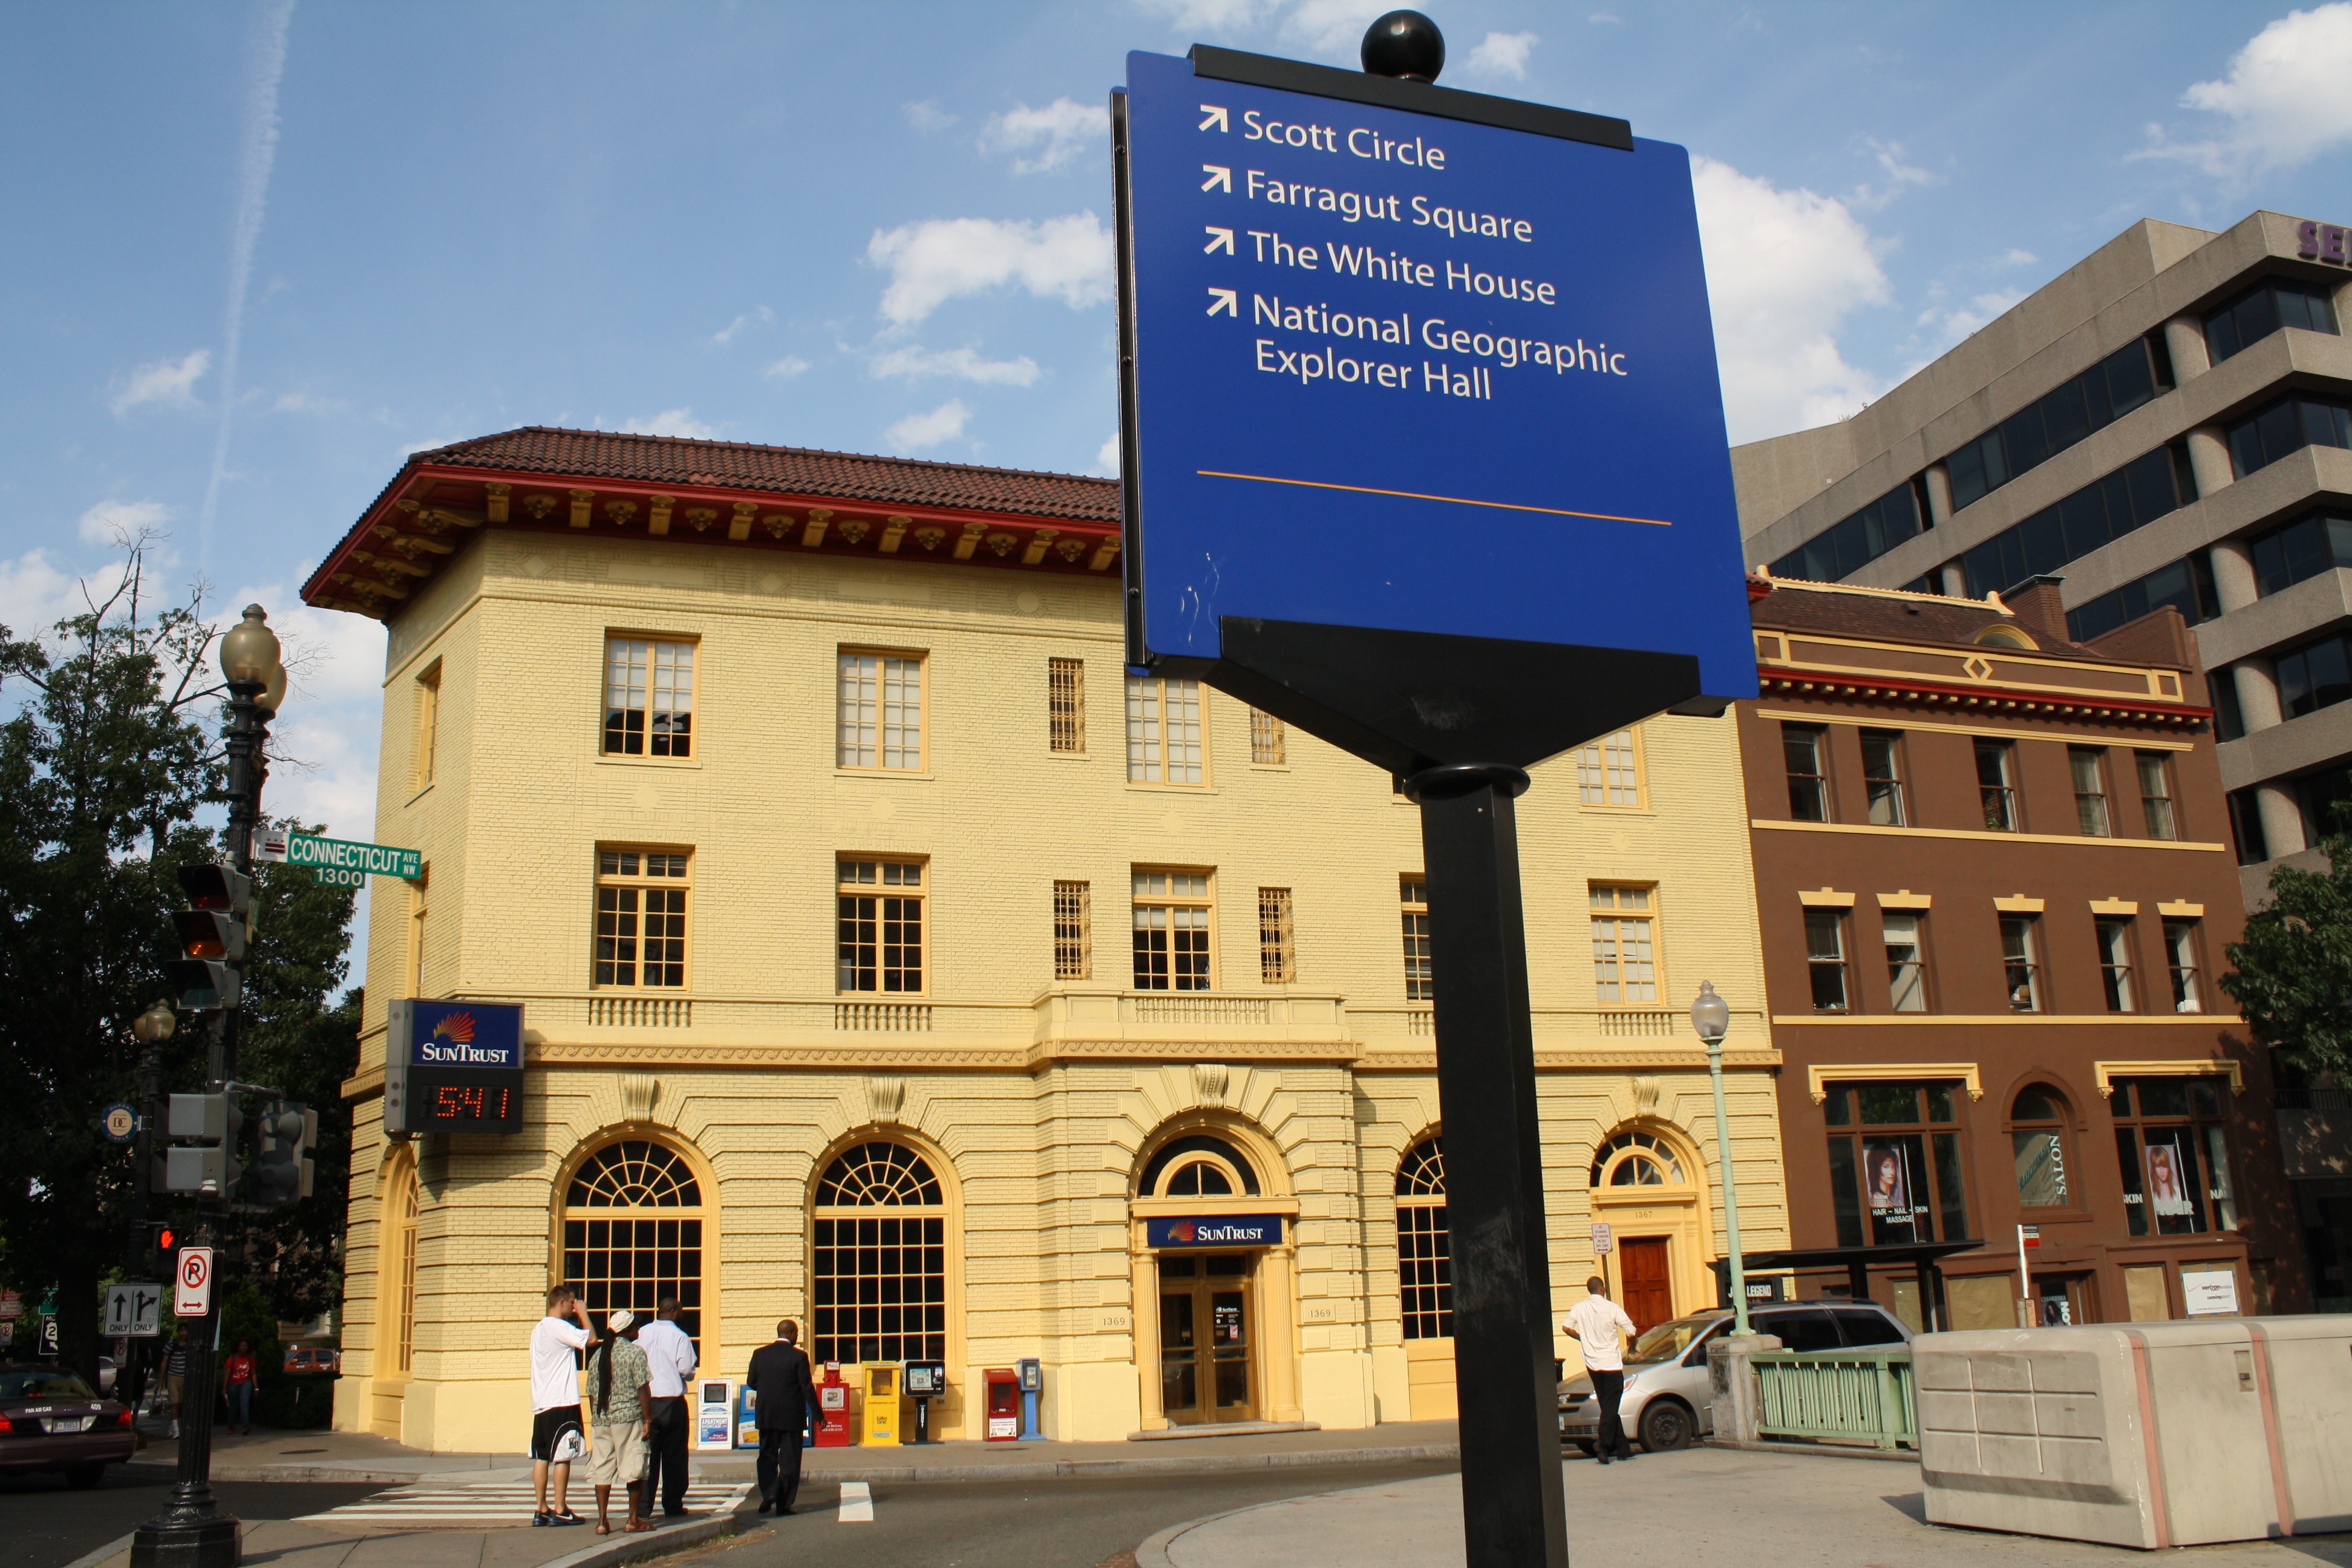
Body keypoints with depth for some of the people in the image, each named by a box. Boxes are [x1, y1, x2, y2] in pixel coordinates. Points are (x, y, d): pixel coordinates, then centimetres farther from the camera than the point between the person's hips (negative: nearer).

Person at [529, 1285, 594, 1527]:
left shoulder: (539, 1328, 16)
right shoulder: (558, 1326, -12)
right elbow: (590, 1339, -17)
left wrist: (577, 1315, 20)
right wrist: (583, 1314, -3)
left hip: (541, 1403, 9)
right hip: (562, 1402, -9)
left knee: (542, 1456, 8)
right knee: (562, 1456, -4)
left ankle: (541, 1510, 10)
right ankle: (559, 1511, -3)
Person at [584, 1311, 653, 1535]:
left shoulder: (597, 1355, 10)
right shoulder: (635, 1353, -6)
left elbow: (592, 1393, 12)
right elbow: (642, 1390, -10)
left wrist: (595, 1419, 20)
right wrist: (648, 1420, -6)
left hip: (601, 1419, 5)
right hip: (628, 1416, -5)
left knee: (602, 1469, 8)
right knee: (634, 1467, 3)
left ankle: (602, 1521, 6)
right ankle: (634, 1520, 7)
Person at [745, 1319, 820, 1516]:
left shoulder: (760, 1354, 1)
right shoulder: (799, 1356, -10)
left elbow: (751, 1382, 7)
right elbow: (807, 1387, -9)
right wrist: (817, 1413, -1)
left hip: (766, 1415, 3)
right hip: (791, 1416, -3)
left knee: (767, 1455, 14)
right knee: (789, 1459, 4)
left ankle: (768, 1493, -5)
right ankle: (783, 1503, 3)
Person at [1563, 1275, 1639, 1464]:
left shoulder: (1579, 1308, -1)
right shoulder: (1612, 1308, -11)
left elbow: (1567, 1327, -2)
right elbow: (1631, 1332, -12)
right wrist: (1630, 1343, 11)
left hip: (1592, 1364, 4)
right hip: (1611, 1363, -4)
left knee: (1609, 1406, 13)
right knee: (1610, 1407, -4)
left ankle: (1623, 1448, 17)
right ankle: (1605, 1447, -15)